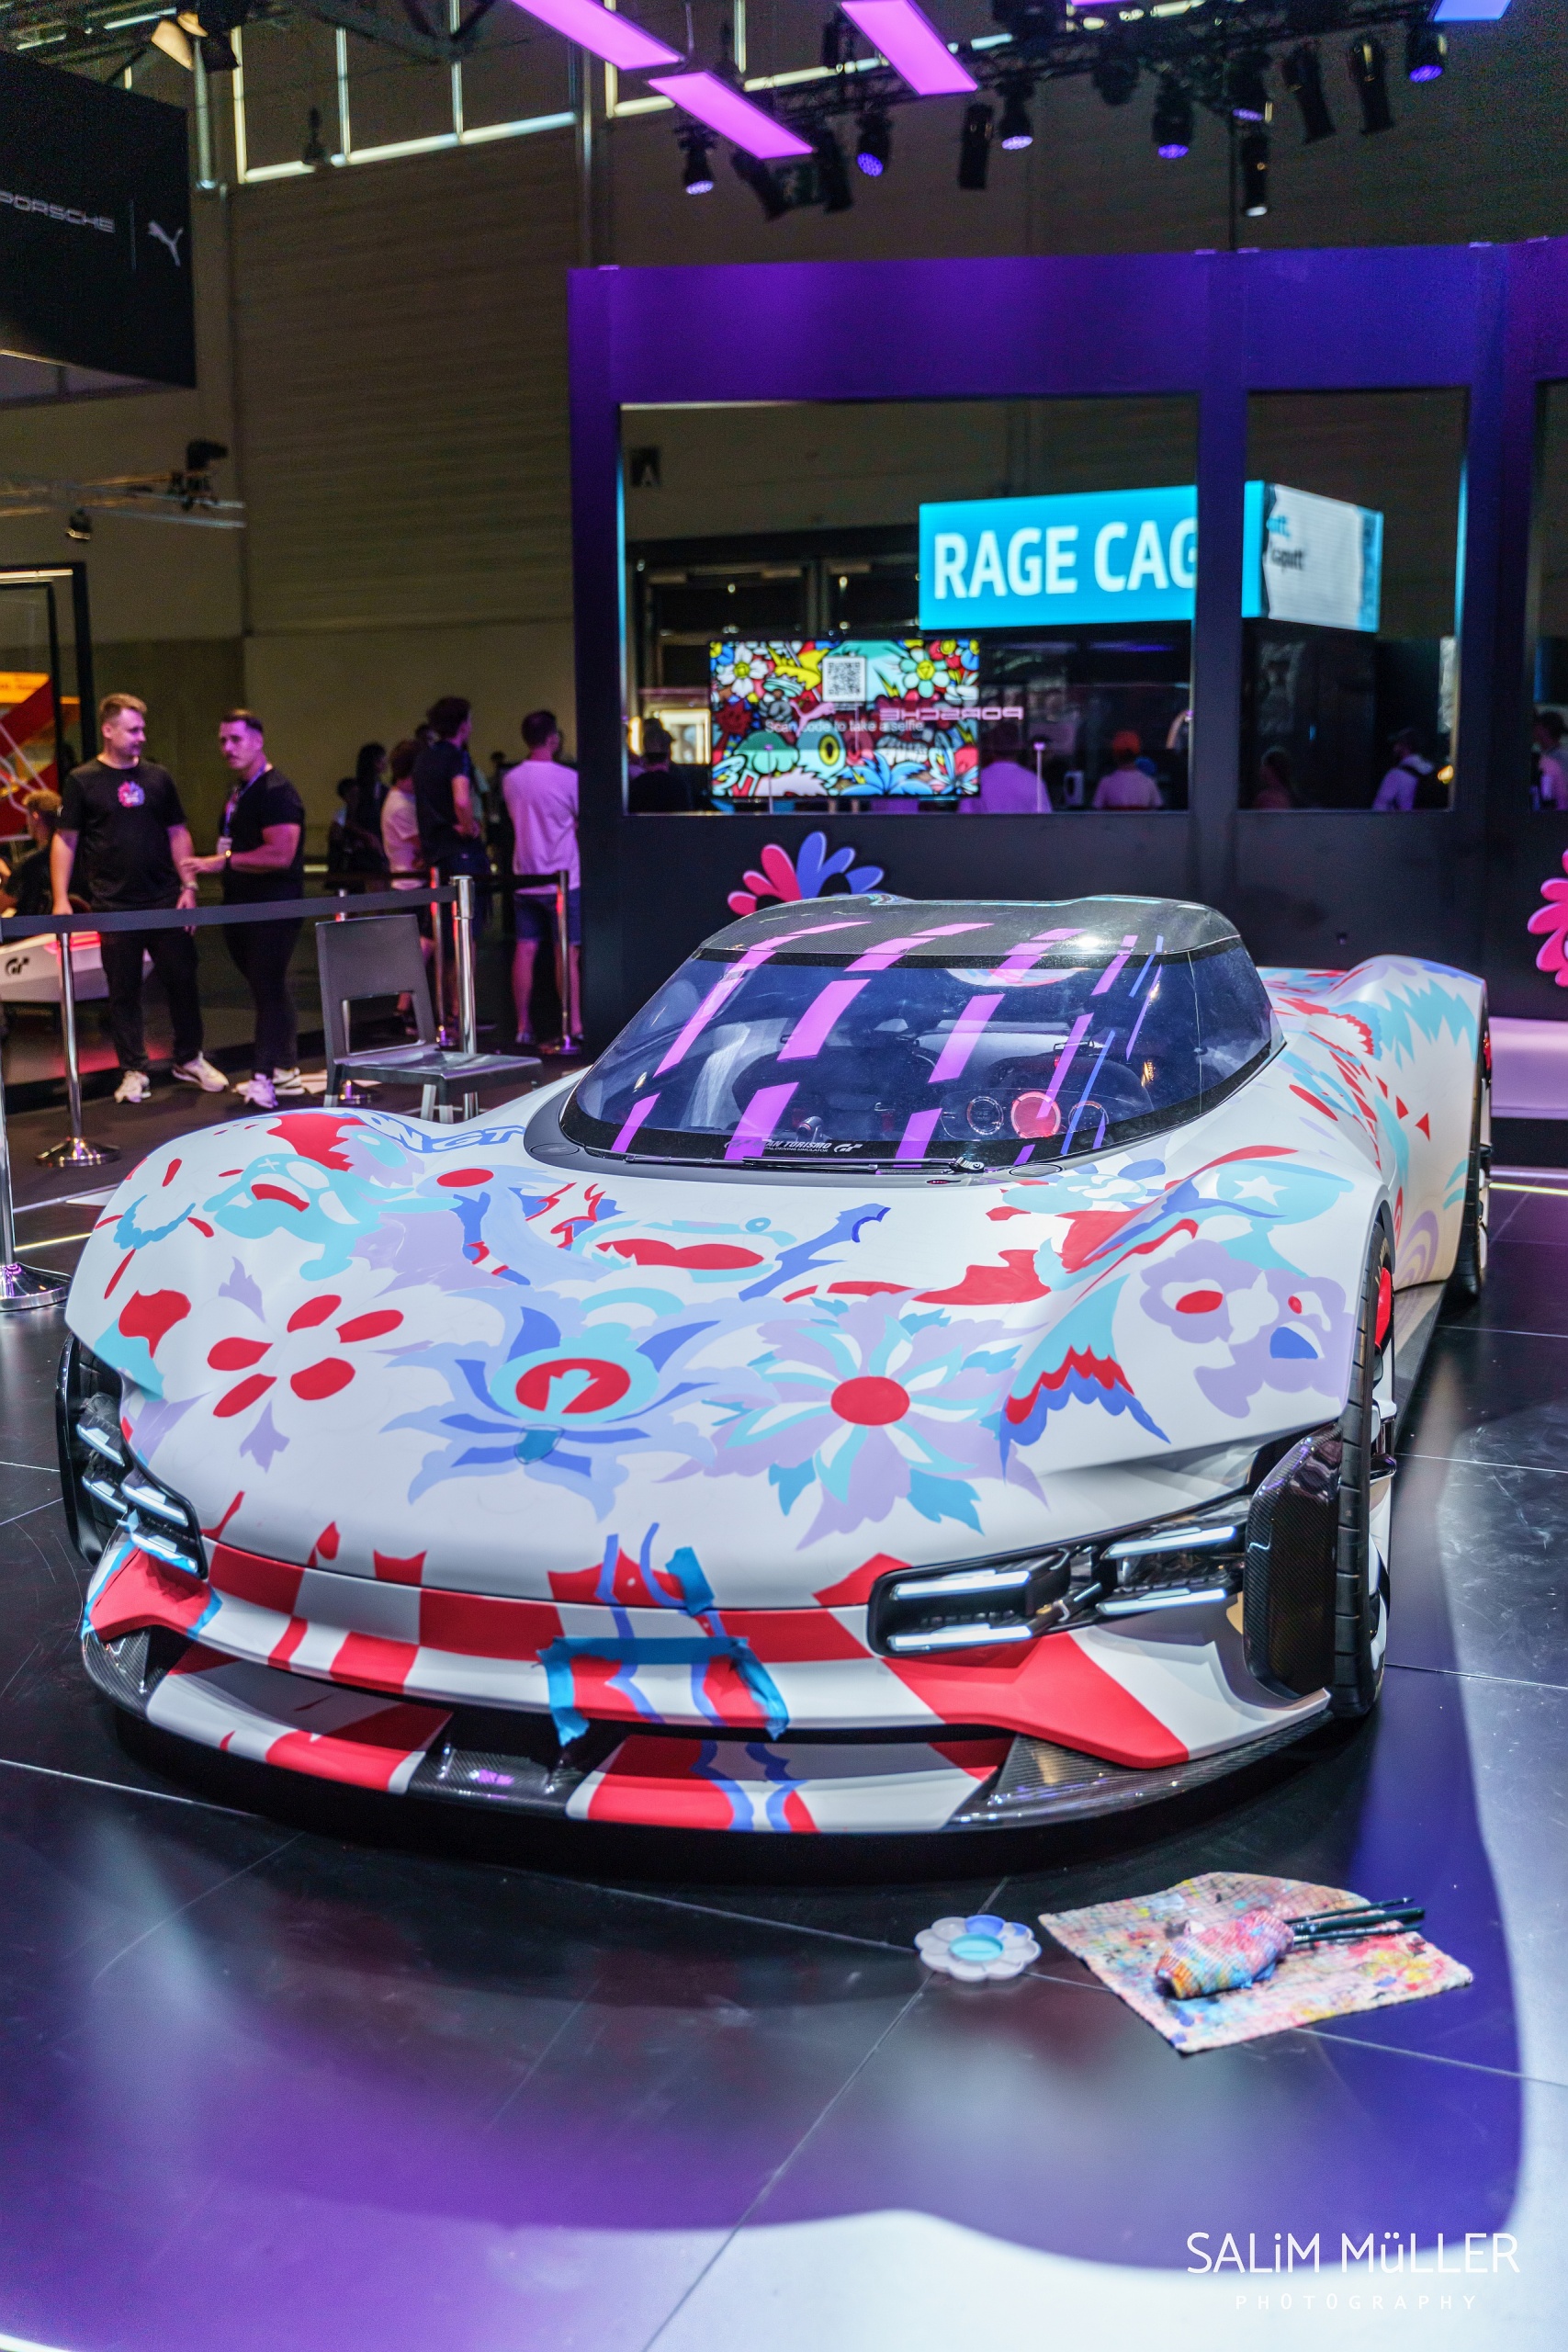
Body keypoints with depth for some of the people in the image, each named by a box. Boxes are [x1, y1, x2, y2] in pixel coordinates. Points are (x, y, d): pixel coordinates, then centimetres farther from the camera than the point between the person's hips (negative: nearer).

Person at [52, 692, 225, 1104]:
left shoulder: (157, 777, 8)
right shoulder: (82, 781, -1)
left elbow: (178, 833, 12)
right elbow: (64, 841, 0)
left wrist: (188, 886, 2)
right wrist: (61, 899, -7)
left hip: (166, 901, 3)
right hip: (114, 907, -2)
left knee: (182, 981, 6)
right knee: (123, 990, 4)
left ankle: (190, 1060, 21)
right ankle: (134, 1071, 13)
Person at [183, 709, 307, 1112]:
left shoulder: (275, 791, -14)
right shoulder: (237, 791, 16)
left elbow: (280, 854, -24)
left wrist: (224, 862, -19)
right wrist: (210, 867, 10)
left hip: (274, 907, -10)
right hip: (243, 905, 10)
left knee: (267, 987, -11)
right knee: (267, 987, 14)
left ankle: (263, 1077, -12)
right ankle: (286, 1069, 23)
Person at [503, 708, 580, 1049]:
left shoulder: (511, 779, 5)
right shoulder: (568, 778, -10)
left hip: (525, 877, 5)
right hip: (562, 878, -5)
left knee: (525, 949, 4)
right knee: (569, 952, -2)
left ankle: (523, 1025, 6)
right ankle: (573, 1025, -2)